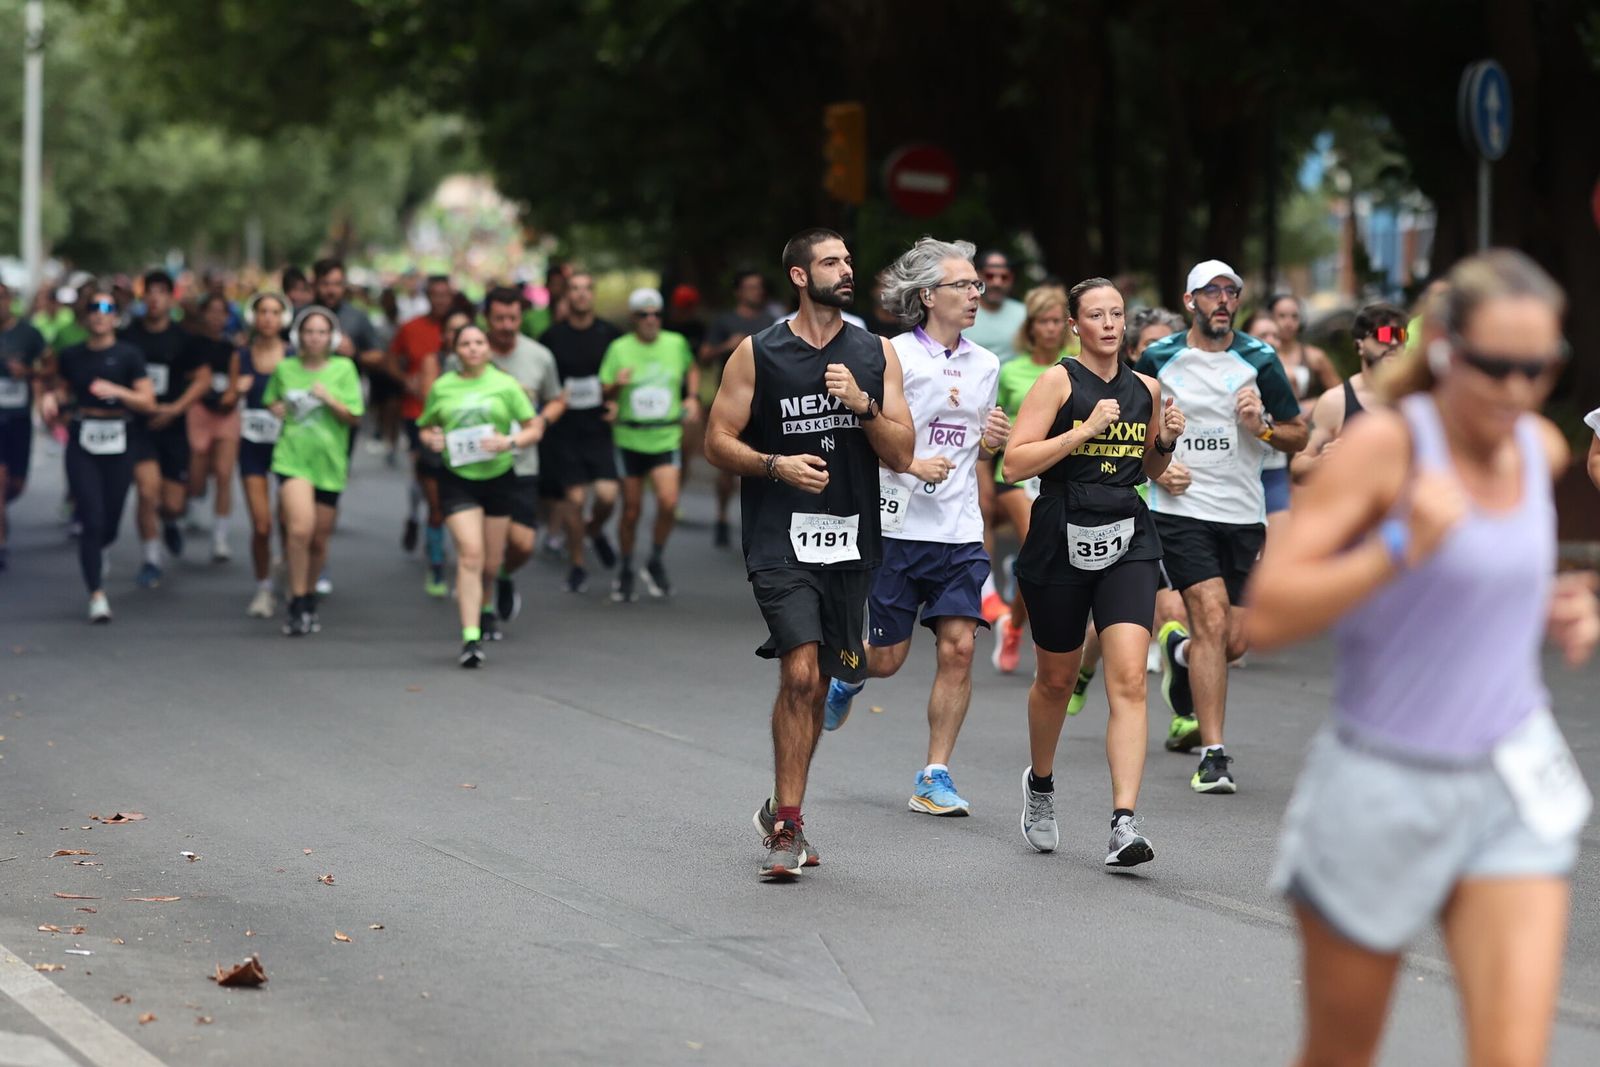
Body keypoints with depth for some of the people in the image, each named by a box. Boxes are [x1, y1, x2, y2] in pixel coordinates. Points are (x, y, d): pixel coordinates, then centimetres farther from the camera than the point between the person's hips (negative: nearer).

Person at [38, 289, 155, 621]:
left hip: (117, 446, 0)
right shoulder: (71, 356, 5)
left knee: (110, 525, 8)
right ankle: (97, 595, -7)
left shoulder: (128, 355, -2)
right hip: (82, 446, 0)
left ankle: (93, 551, 45)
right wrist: (52, 398, 1)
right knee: (93, 520, -11)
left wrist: (116, 391, -21)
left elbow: (148, 402, -6)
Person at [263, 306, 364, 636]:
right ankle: (298, 607, -12)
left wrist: (329, 399, -15)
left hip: (328, 461, 1)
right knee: (300, 528, -21)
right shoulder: (285, 369, 5)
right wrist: (278, 409, 2)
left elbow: (355, 417, -1)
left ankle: (308, 600, 33)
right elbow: (271, 401, 24)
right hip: (292, 457, -1)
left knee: (319, 539, 9)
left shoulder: (343, 369, 1)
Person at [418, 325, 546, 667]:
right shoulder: (441, 388, 4)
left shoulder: (506, 385, 1)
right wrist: (431, 439, -7)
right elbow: (426, 427, 16)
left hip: (498, 477, 1)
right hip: (457, 480, -1)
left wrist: (510, 441, -17)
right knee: (470, 554, -16)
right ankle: (471, 638, -18)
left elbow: (535, 429, 2)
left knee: (491, 561, 8)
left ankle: (483, 607, 42)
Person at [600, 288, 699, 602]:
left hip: (666, 437, 1)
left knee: (668, 502, -17)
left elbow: (691, 369, 24)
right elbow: (605, 394, -1)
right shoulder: (620, 348, -4)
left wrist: (692, 397, 8)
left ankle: (656, 561, 6)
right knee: (631, 509, 4)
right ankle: (624, 572, 23)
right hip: (630, 439, -1)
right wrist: (617, 385, -22)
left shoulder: (676, 343, 2)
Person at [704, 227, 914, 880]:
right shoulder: (758, 353, 0)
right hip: (780, 538, -4)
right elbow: (718, 442, 1)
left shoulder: (876, 355, 8)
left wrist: (862, 404, -12)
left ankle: (780, 813, 26)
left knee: (817, 682, 11)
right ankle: (788, 827, -10)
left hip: (850, 540, 4)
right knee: (800, 674, -17)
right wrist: (776, 465, -16)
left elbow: (901, 456, 4)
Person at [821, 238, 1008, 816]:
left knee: (958, 648, -8)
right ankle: (847, 675, 41)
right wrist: (913, 464, -21)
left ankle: (934, 778, 1)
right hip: (899, 526, -4)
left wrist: (992, 439, 3)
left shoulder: (985, 365, 11)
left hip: (961, 531, 4)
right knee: (887, 659, 4)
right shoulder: (895, 356, -6)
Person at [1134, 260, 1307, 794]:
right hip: (1181, 508, -2)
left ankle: (1178, 650, 41)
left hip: (1243, 515, 3)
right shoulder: (1158, 359, 1)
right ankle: (1212, 755, -15)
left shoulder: (1259, 360, 2)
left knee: (1233, 643, 3)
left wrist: (1262, 427, -12)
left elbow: (1298, 435, 8)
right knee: (1212, 619, -18)